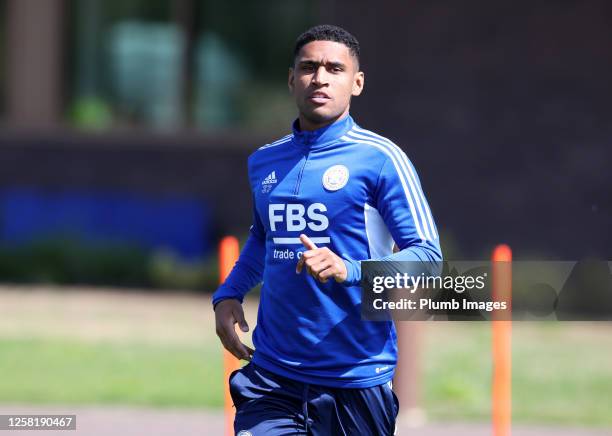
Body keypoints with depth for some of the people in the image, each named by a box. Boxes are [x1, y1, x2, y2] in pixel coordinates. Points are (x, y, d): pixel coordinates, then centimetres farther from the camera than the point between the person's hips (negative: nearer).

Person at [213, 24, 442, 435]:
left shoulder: (381, 158, -6)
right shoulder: (264, 161, 12)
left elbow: (427, 255, -10)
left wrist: (349, 270, -25)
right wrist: (229, 294, 13)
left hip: (356, 380, -4)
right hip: (271, 376, 4)